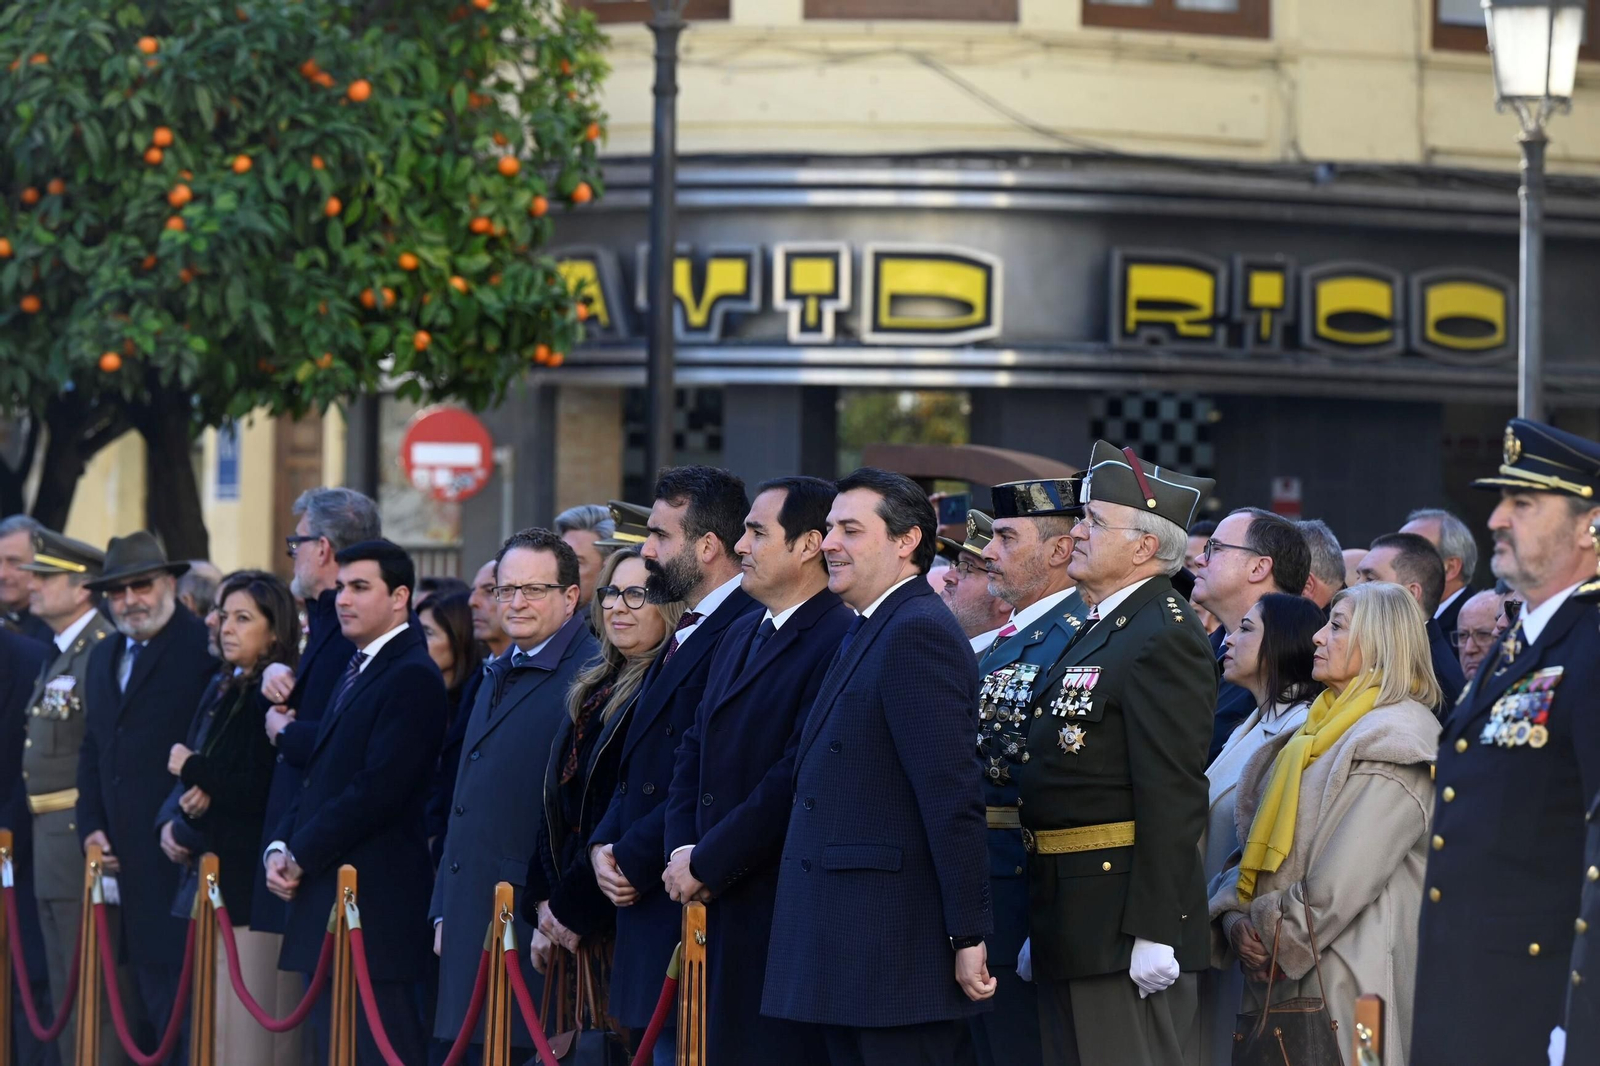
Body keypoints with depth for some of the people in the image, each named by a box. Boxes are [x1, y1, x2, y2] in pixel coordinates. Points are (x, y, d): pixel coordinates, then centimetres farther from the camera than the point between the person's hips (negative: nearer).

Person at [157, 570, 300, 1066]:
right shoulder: (222, 691, 16)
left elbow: (263, 792, -19)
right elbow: (189, 783, 19)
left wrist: (192, 769, -8)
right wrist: (171, 821, -1)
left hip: (254, 881, -8)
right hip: (208, 876, 8)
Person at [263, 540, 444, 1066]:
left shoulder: (412, 677, -11)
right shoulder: (356, 670, 20)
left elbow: (379, 788, -19)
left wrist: (302, 854, -13)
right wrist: (281, 846, 5)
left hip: (374, 899, -10)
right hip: (327, 892, 10)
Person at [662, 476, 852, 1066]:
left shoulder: (839, 643, -14)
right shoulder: (740, 637, 18)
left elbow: (799, 777, -20)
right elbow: (694, 751, 19)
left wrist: (706, 862, -13)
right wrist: (682, 849, 2)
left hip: (781, 905, -9)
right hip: (717, 905, 9)